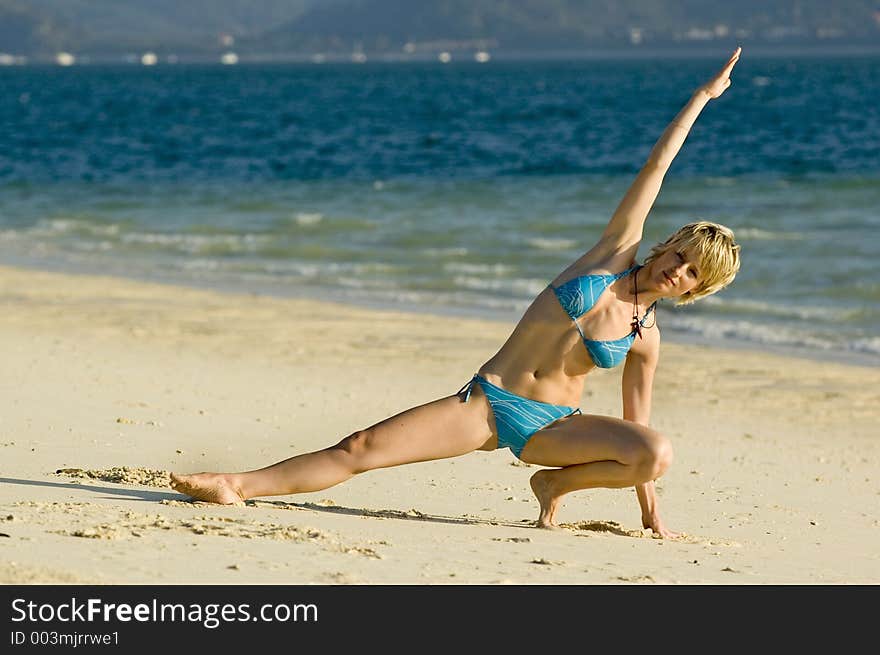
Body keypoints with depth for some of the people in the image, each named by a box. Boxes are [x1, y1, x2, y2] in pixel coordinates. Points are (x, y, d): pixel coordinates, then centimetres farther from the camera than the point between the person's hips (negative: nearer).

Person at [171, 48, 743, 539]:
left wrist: (651, 515, 5)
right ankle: (240, 486, -5)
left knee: (658, 454, -28)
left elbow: (636, 426, 9)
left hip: (552, 426, 0)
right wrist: (704, 96, 0)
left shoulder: (645, 337, 3)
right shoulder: (616, 254, 1)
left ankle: (557, 483, -4)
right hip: (487, 403, 0)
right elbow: (656, 168, -1)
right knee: (361, 448, -13)